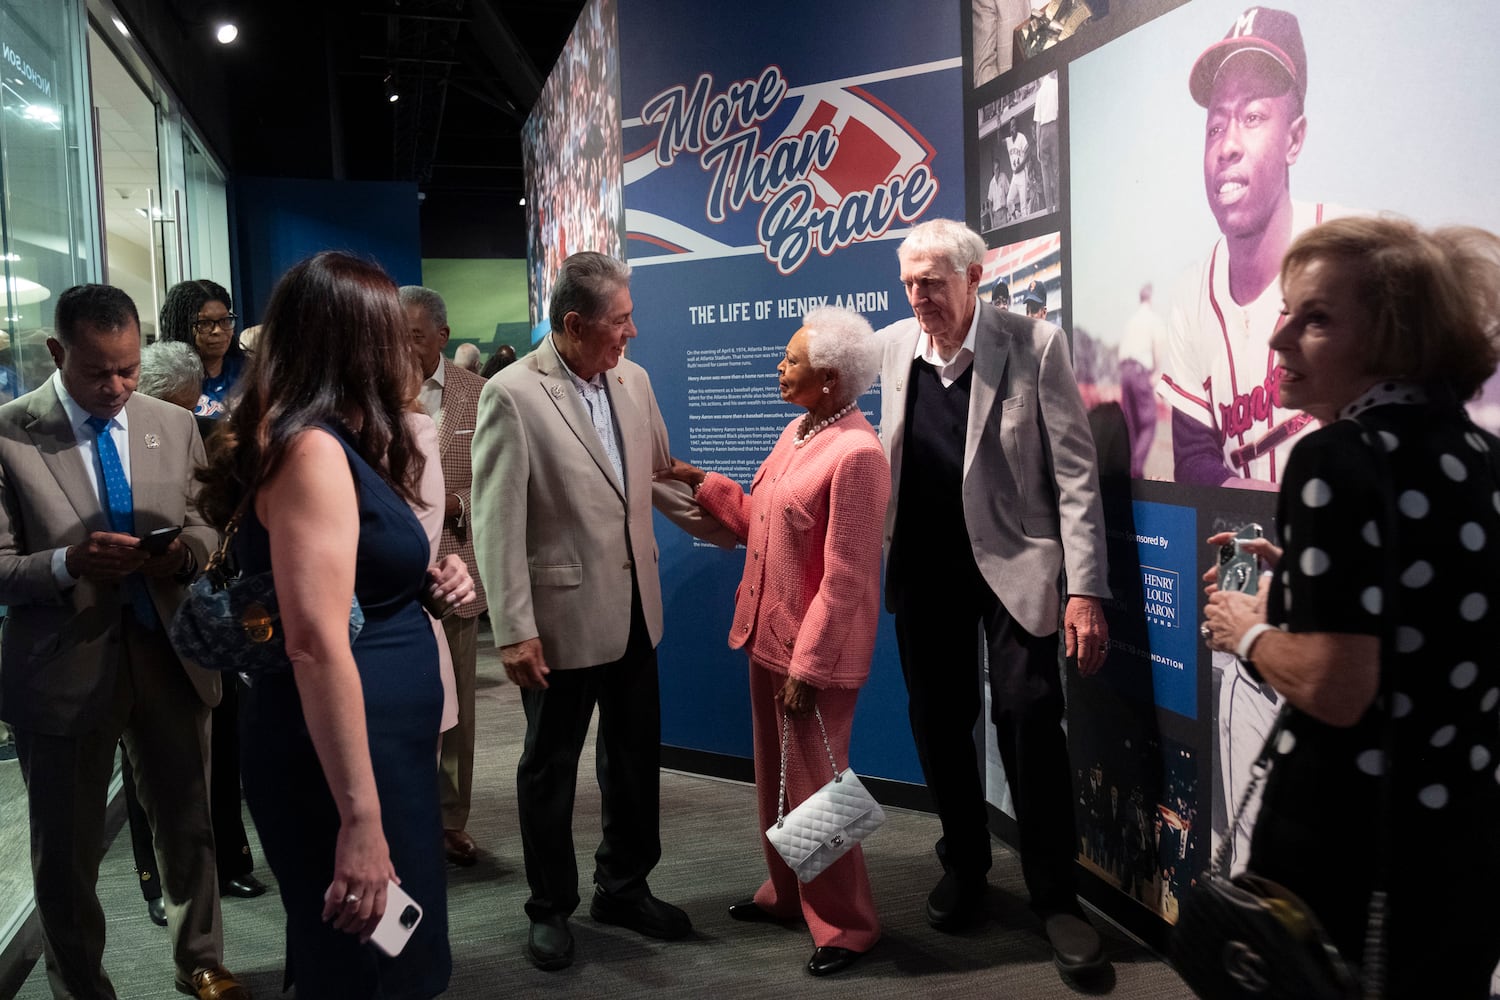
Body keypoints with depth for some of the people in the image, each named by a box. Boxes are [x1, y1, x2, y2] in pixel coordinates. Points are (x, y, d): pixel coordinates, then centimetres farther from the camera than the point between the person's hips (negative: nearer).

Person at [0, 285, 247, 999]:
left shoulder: (175, 426, 3)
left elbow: (208, 525, 10)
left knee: (188, 826, 16)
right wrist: (67, 564, -28)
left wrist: (183, 551, -13)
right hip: (62, 667, -3)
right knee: (66, 853, 12)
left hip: (168, 656, 3)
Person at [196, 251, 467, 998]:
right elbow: (317, 645, -27)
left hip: (374, 746, 9)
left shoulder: (334, 441, 10)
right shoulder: (313, 449, -20)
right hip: (341, 761, -9)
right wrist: (359, 816, -27)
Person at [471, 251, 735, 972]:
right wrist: (514, 632, -18)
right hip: (563, 617, -6)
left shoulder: (633, 381, 3)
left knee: (636, 757, 18)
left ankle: (624, 887, 38)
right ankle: (551, 909, 31)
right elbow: (497, 523, -16)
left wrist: (723, 527, 13)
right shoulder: (512, 395, -15)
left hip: (634, 609, 6)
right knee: (550, 767, 12)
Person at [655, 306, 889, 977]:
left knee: (813, 789, 3)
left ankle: (845, 924, 21)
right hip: (768, 636, 9)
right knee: (775, 779, 20)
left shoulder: (855, 454, -21)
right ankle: (788, 893, 39)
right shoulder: (797, 431, 7)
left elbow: (845, 579, -21)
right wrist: (700, 482, 10)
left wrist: (807, 668, -19)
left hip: (815, 651, -9)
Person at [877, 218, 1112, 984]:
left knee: (1029, 714, -9)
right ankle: (963, 863, 33)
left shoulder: (1034, 345, -10)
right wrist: (871, 555, 7)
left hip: (1013, 558, -4)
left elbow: (1075, 469, -12)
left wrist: (1084, 589, -17)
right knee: (938, 720, 12)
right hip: (924, 565, 4)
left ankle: (1055, 897, 8)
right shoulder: (892, 348, 2)